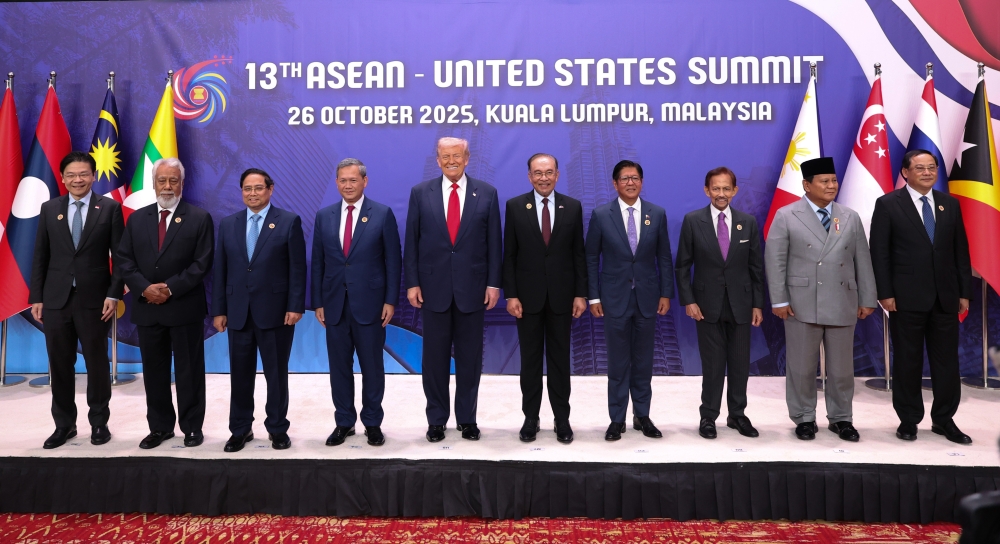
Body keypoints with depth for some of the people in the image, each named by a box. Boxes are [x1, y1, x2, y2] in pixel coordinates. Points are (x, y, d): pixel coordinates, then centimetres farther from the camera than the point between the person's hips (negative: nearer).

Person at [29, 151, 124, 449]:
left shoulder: (110, 208, 0)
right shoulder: (49, 209, 8)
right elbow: (40, 257, 8)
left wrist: (114, 294, -10)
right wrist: (36, 298, 3)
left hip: (94, 300, -2)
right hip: (55, 300, 3)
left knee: (97, 363, 7)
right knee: (60, 365, 9)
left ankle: (99, 422, 21)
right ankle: (64, 424, 22)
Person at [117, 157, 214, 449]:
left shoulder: (199, 218, -2)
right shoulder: (137, 218, 10)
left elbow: (202, 263, -8)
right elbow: (125, 260, 5)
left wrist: (170, 288, -16)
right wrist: (144, 288, -11)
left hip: (185, 307, -4)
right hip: (147, 307, 4)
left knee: (189, 370, 5)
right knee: (154, 371, 11)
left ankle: (192, 427, 16)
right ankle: (160, 426, 22)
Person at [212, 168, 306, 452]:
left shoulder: (289, 221, -1)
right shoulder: (228, 224, 9)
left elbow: (298, 268, -5)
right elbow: (219, 270, 8)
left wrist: (295, 306, -12)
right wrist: (218, 310, 3)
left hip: (275, 310, -3)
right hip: (238, 312, 3)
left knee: (276, 374, 7)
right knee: (240, 374, 9)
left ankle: (278, 429, 20)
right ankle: (240, 429, 22)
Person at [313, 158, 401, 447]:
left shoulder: (382, 214, -2)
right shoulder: (324, 216, 7)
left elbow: (393, 260, -3)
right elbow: (318, 263, 8)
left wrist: (390, 300, -8)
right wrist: (318, 302, 4)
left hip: (369, 303, -3)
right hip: (335, 304, 3)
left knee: (372, 366, 6)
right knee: (339, 366, 9)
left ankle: (372, 422, 20)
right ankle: (344, 422, 22)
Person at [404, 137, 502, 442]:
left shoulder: (486, 193, 2)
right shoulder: (420, 193, 3)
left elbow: (493, 242, 2)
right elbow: (412, 242, 3)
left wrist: (493, 283, -3)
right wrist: (412, 283, -2)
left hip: (472, 288, 0)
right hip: (434, 287, 0)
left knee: (470, 357, 8)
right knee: (435, 357, 7)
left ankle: (467, 418, 22)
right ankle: (436, 420, 20)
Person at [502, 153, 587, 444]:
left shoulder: (573, 207, 1)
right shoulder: (515, 206, -1)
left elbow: (579, 254, 3)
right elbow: (509, 255, -1)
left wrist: (581, 294, -2)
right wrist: (510, 294, -7)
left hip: (561, 295, 1)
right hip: (528, 295, 0)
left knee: (560, 359, 9)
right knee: (530, 359, 8)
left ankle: (562, 418, 19)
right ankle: (530, 417, 19)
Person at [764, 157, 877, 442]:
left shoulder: (851, 217, 10)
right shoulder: (786, 216, -1)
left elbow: (863, 261, 10)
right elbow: (775, 261, -4)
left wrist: (867, 299, 6)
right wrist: (779, 300, -9)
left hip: (843, 305, 3)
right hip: (802, 305, -3)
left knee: (842, 366, 10)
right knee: (801, 366, 5)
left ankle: (841, 418, 23)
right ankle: (804, 418, 18)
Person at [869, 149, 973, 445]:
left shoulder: (950, 204, 10)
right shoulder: (888, 204, -3)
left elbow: (961, 251, 10)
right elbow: (880, 253, -6)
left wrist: (965, 292, 6)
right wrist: (885, 294, -11)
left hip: (945, 296, 4)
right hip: (907, 297, -4)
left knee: (947, 359, 8)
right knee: (907, 360, 5)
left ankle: (944, 419, 20)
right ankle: (908, 419, 17)